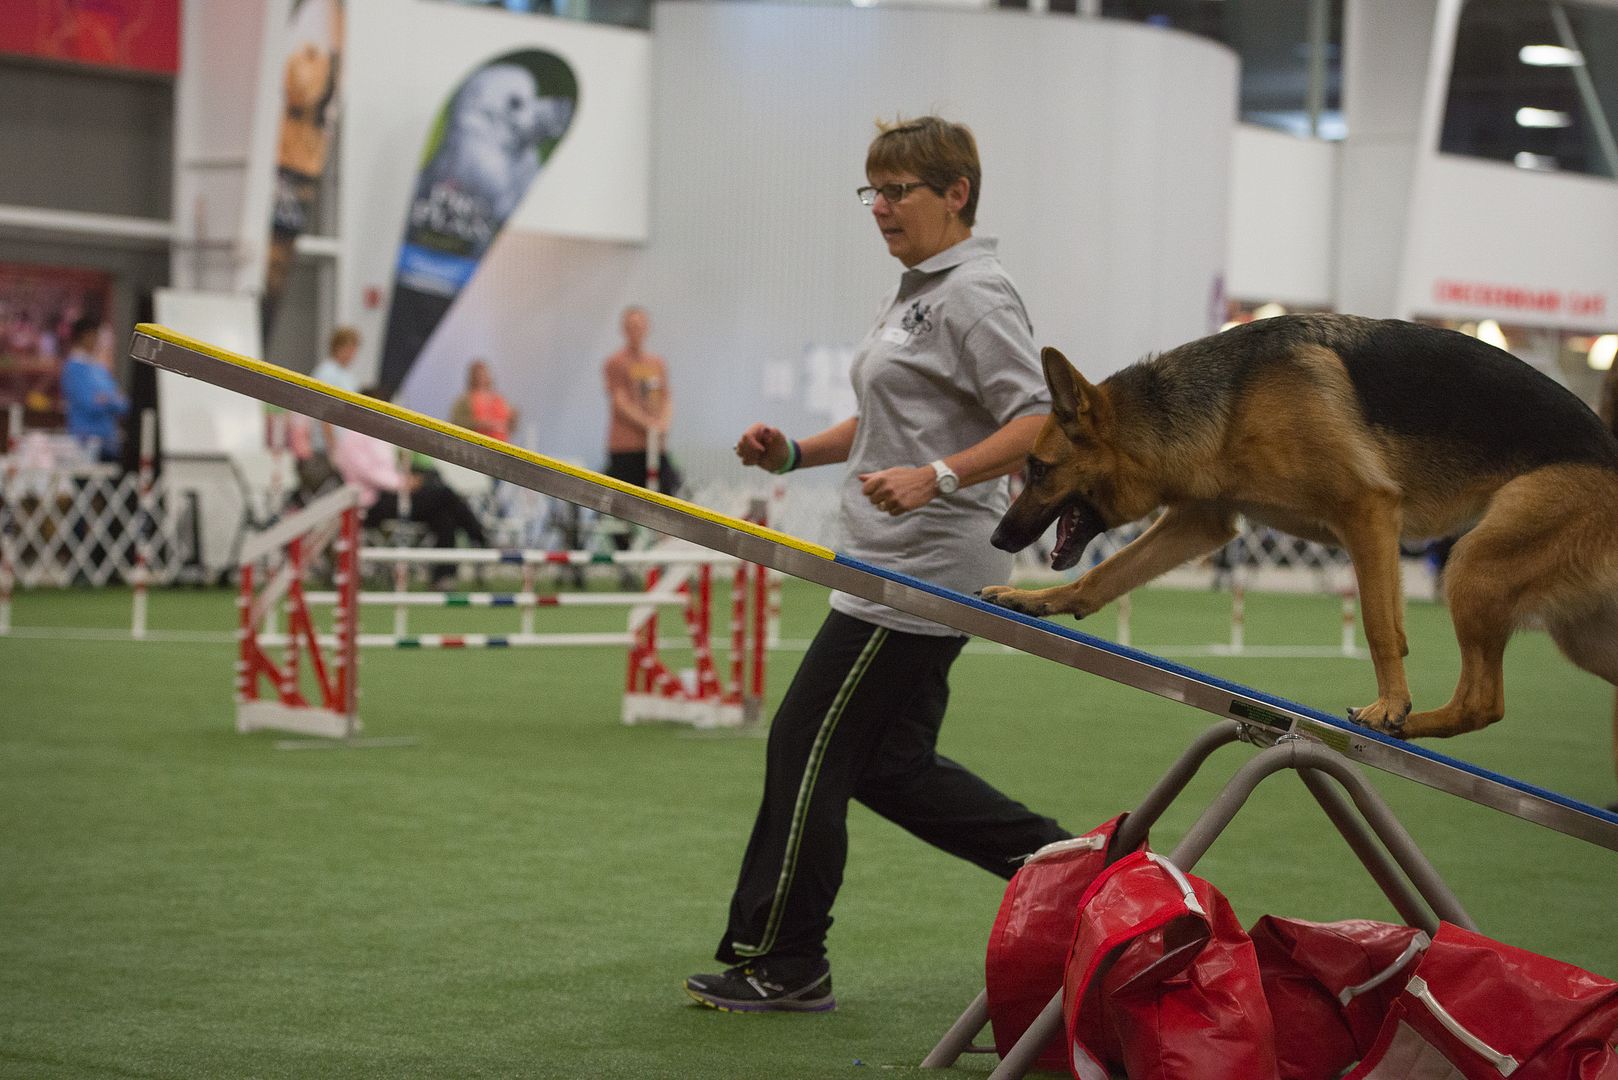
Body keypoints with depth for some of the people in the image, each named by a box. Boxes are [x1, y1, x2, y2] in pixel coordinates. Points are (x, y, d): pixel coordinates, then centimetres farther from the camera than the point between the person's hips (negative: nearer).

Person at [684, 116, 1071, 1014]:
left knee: (810, 745, -4)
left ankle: (779, 964, 6)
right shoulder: (916, 293, 18)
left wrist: (935, 478, -32)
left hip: (927, 566, -10)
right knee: (891, 765, 14)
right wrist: (796, 453, 12)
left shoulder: (975, 296, -13)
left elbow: (1037, 424, -21)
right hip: (890, 567, 10)